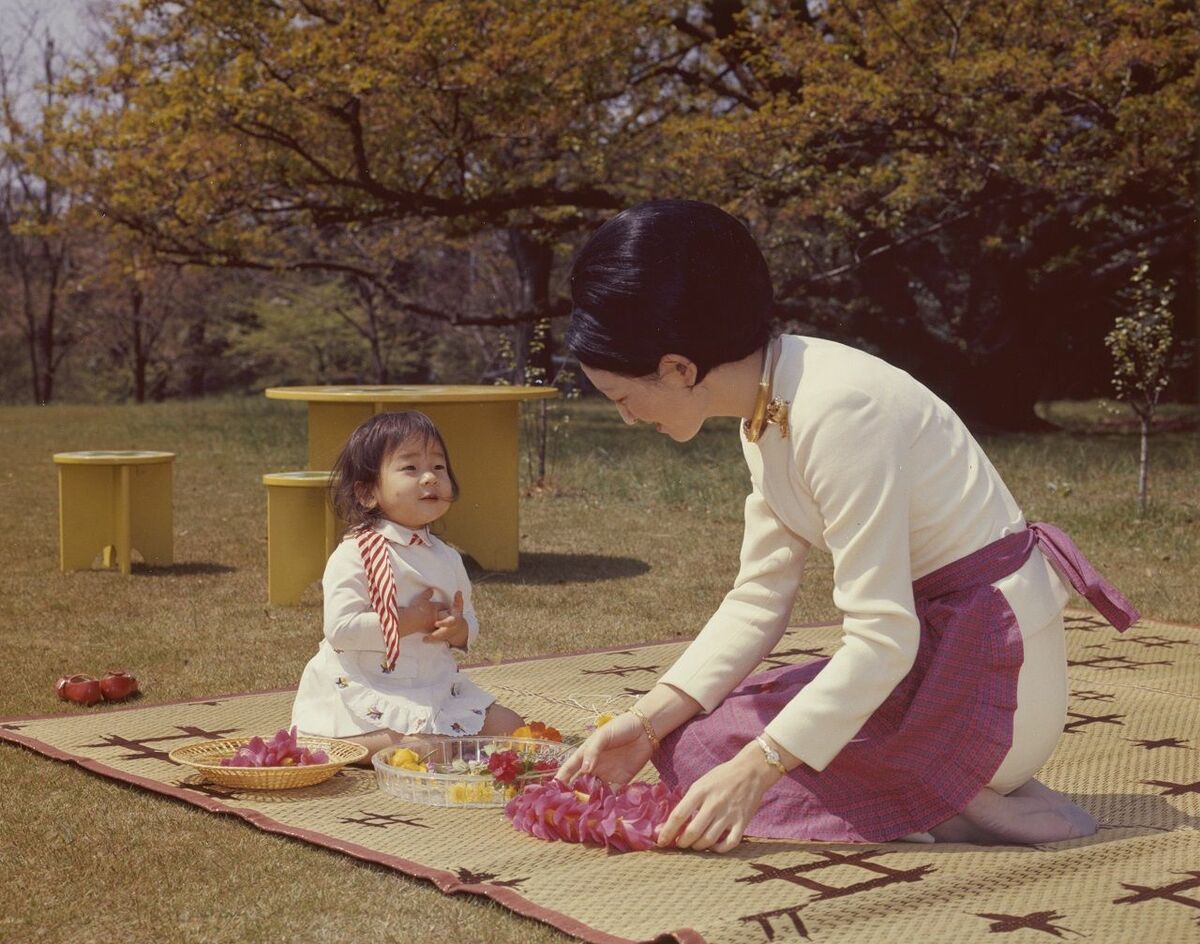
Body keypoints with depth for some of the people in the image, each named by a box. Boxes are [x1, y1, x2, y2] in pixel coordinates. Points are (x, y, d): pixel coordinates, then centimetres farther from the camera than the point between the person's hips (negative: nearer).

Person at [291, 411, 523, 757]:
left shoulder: (447, 558, 11)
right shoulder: (354, 556, -11)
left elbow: (470, 622, 20)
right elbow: (340, 628, -20)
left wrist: (459, 630, -5)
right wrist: (408, 621, -19)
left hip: (437, 688, 7)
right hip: (364, 696, -7)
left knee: (509, 728, -2)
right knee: (418, 747, -32)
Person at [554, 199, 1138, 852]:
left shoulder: (835, 408, -25)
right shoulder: (768, 409, 4)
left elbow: (883, 639, -26)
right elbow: (757, 601, 5)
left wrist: (753, 770, -27)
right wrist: (645, 722, -5)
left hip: (991, 674, -10)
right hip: (931, 646, 10)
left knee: (701, 745, -11)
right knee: (680, 727, 12)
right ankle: (970, 794, 7)